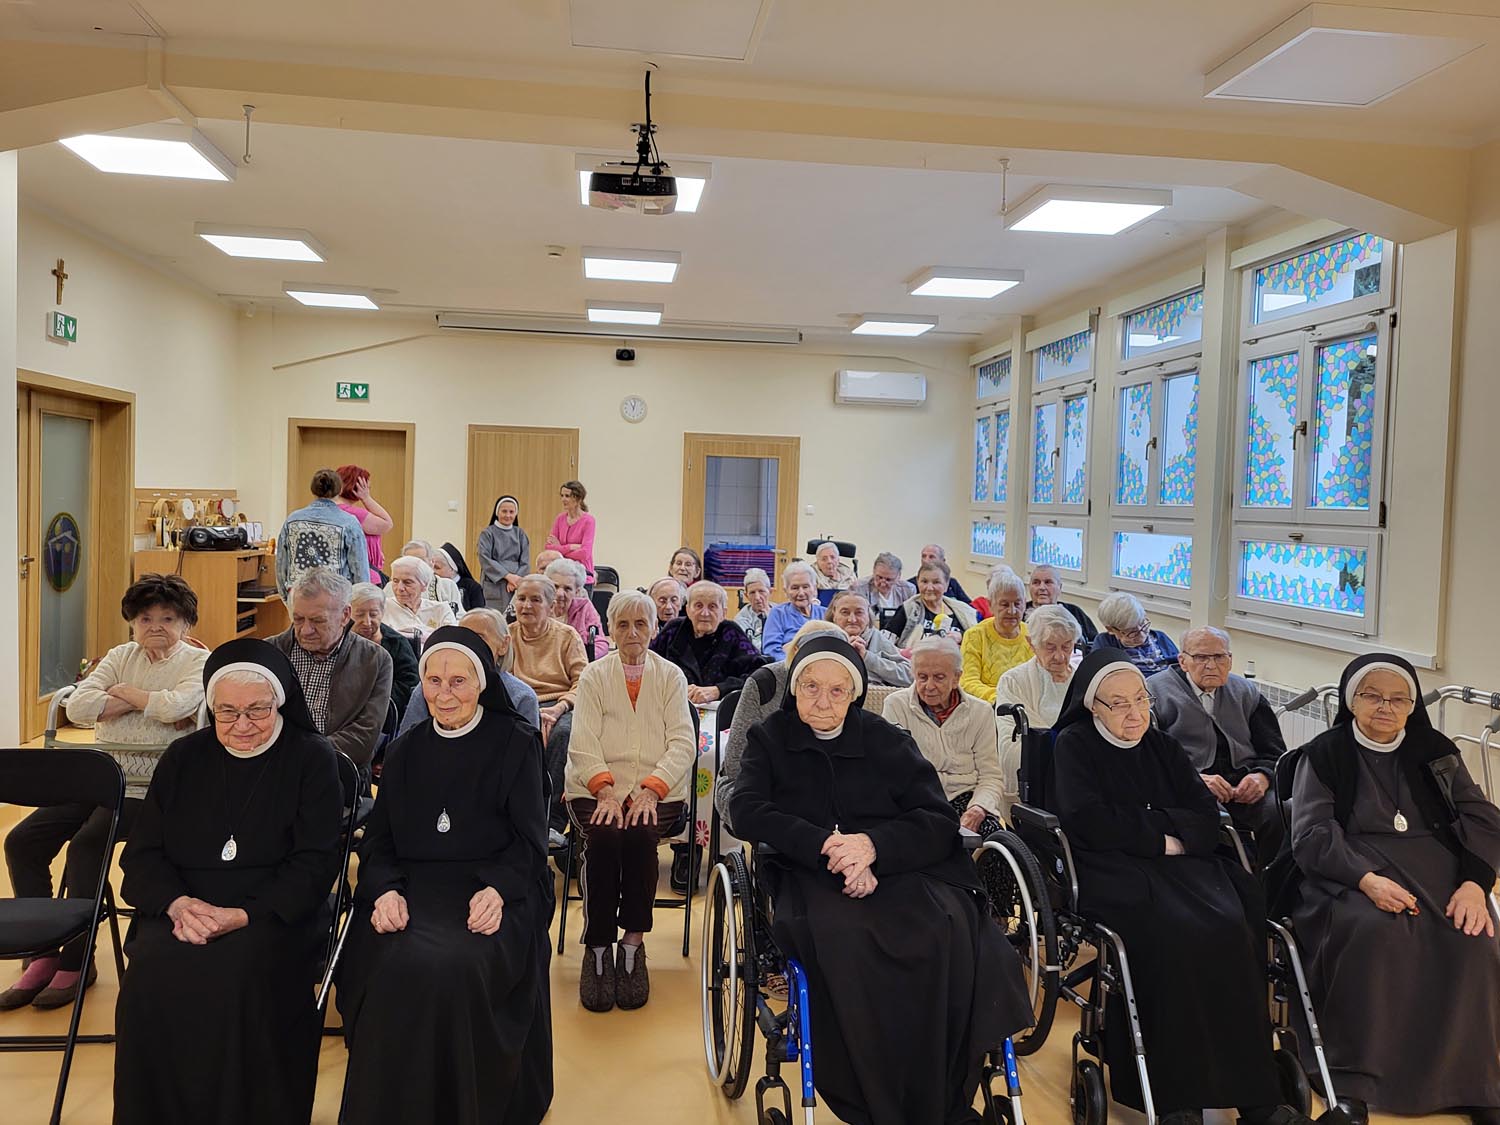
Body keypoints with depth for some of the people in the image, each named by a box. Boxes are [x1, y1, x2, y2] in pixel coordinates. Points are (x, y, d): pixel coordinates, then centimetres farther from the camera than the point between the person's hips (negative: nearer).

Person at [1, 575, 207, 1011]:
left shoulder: (200, 662, -1)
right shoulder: (122, 655, 13)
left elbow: (175, 704, -22)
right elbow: (77, 705, -2)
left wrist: (123, 692, -5)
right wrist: (145, 704, -9)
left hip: (147, 790, -6)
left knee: (85, 846, -26)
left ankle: (75, 962, -8)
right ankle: (41, 954, 5)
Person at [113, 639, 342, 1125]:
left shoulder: (312, 760, 0)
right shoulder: (183, 757, 12)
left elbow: (315, 864, -5)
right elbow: (143, 852, 9)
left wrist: (242, 915, -19)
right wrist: (177, 903, -13)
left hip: (275, 911, -3)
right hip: (182, 907, 3)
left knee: (241, 974, -32)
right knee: (153, 972, -27)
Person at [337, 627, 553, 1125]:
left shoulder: (516, 744, 3)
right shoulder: (405, 752, 14)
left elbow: (529, 841, -1)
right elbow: (378, 839, 9)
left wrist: (497, 888, -20)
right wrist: (386, 889, -12)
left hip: (494, 890, -3)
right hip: (412, 885, 3)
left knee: (456, 966, -31)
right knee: (396, 966, -28)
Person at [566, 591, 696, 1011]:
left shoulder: (672, 676, 12)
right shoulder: (593, 677, 12)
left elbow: (682, 743, 0)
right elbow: (583, 744, 0)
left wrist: (650, 790, -17)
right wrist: (606, 790, -19)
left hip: (657, 792, 0)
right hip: (597, 790, 0)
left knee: (640, 833, -31)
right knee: (604, 836, -31)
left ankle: (634, 941, -19)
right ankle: (597, 948, -21)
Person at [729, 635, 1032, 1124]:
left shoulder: (884, 739, 14)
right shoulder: (770, 738, 14)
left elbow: (940, 822, 5)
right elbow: (746, 810, -4)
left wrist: (873, 844, -15)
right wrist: (828, 844, -17)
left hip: (899, 866, 1)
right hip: (812, 876, -1)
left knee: (944, 929, -30)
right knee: (843, 935, -35)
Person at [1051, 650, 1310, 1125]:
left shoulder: (1161, 745, 18)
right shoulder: (1074, 745, 4)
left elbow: (1207, 817, 9)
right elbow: (1089, 823, -9)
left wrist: (1147, 821, -8)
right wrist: (1160, 835, -4)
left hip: (1180, 861, 5)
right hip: (1114, 871, -4)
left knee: (1232, 926, -25)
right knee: (1177, 934, -32)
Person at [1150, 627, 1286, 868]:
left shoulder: (1246, 692, 22)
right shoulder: (1155, 691, 6)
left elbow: (1275, 751, 18)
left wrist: (1262, 777, -6)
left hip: (1245, 784, 4)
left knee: (1284, 812, -25)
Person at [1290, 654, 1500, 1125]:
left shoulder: (1435, 752, 15)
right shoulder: (1324, 755, 5)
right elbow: (1311, 833, -4)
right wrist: (1367, 879, -21)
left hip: (1438, 869, 3)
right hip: (1350, 872, -3)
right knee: (1374, 932, -35)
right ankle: (1353, 1084, -24)